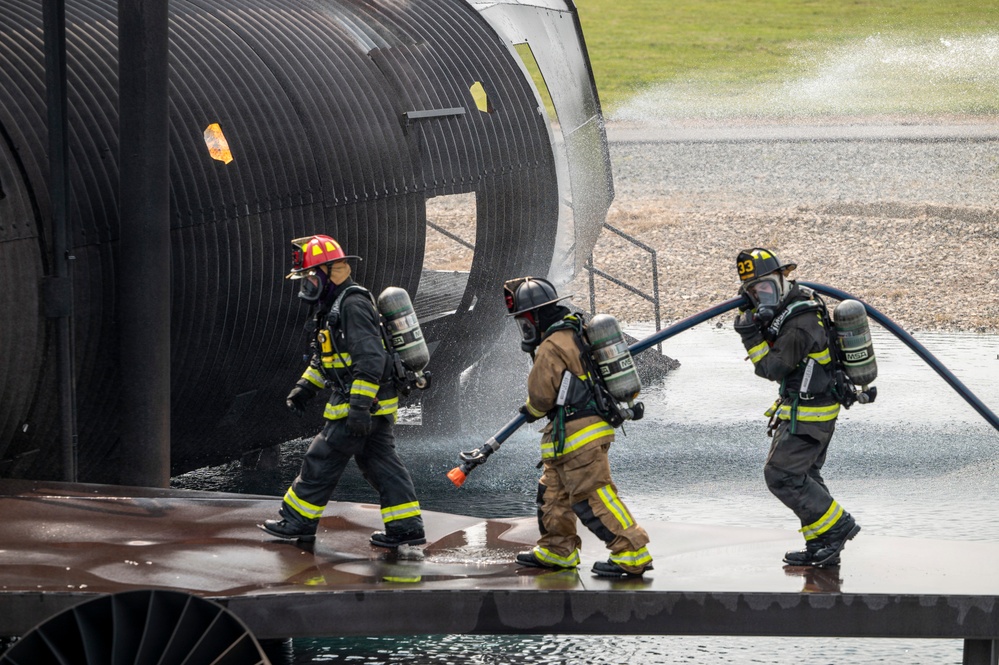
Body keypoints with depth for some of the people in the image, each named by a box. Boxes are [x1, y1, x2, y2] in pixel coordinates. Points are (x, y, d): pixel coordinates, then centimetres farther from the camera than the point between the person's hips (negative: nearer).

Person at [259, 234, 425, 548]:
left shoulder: (353, 305, -18)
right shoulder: (332, 306, 16)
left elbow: (370, 358, -25)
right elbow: (325, 356, 29)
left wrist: (360, 405, -28)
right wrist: (306, 386, 19)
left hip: (362, 405, -10)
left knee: (322, 460, 0)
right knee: (380, 463, 9)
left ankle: (299, 520, 10)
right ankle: (406, 526, 8)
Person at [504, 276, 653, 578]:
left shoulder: (552, 348, -17)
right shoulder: (576, 333, 13)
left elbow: (540, 396, -13)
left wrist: (532, 410, 8)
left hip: (579, 433, -11)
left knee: (591, 495, -11)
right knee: (554, 490, 20)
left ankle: (632, 554, -14)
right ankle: (557, 549, 30)